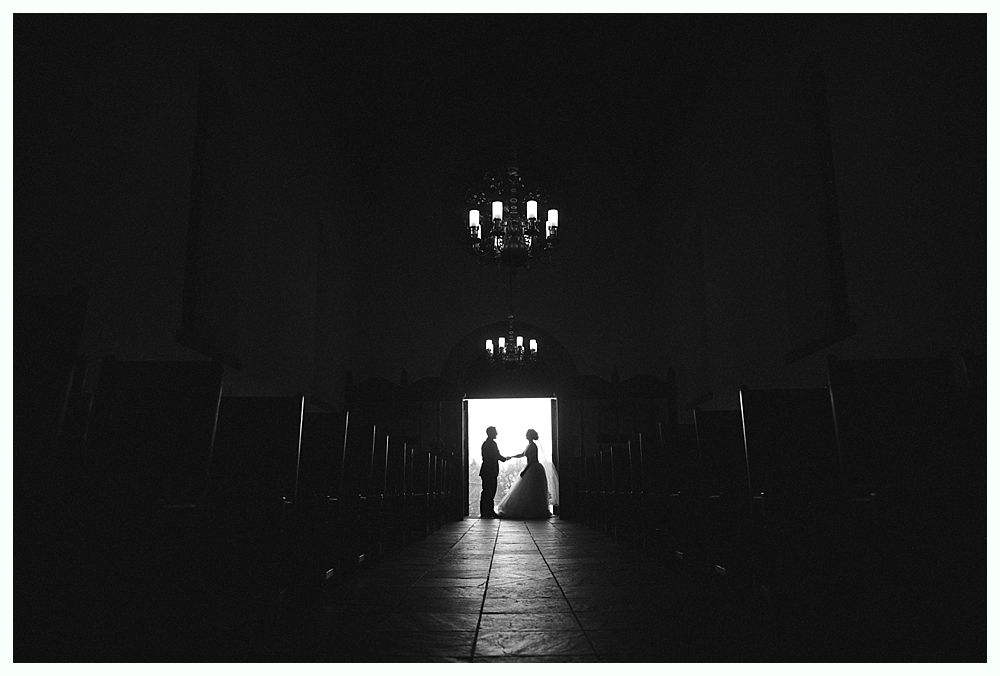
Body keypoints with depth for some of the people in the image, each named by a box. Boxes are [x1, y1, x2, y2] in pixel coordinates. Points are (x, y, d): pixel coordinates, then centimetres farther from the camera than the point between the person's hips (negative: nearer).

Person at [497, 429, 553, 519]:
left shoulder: (532, 446, -16)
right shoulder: (530, 445, 15)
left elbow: (531, 461, -19)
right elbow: (522, 454, 28)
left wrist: (524, 471, -17)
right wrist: (511, 457, 22)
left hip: (534, 470, -10)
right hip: (532, 470, 10)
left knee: (532, 492, -6)